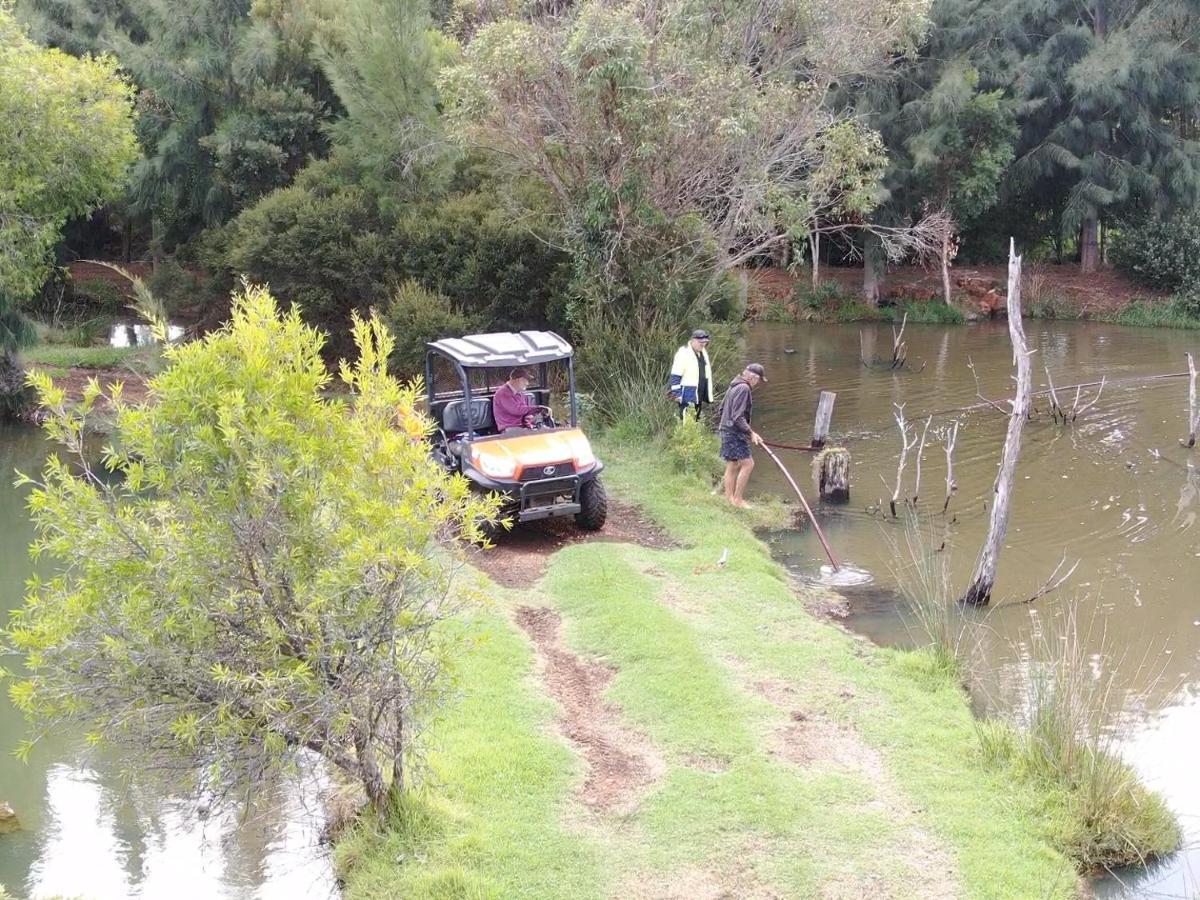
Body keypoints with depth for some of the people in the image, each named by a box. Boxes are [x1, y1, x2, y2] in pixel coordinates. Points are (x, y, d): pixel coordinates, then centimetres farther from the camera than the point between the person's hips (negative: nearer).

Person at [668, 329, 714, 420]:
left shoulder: (703, 352, 13)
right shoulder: (683, 353, -13)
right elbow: (675, 376, -15)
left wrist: (708, 395, 20)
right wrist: (676, 394, -18)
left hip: (699, 397, 8)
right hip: (688, 398, -8)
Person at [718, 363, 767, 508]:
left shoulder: (734, 386, 14)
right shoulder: (744, 389, -16)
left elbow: (722, 409, 22)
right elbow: (738, 417, -22)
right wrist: (751, 433, -17)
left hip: (727, 430, 10)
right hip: (734, 433, -10)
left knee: (732, 465, 13)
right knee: (748, 463, -9)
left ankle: (729, 497, 18)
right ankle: (738, 499, -6)